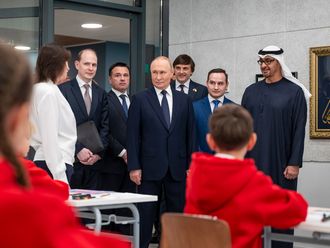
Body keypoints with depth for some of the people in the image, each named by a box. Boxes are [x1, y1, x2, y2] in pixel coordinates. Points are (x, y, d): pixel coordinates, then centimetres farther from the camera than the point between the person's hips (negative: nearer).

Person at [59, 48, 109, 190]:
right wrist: (78, 150, -13)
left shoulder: (101, 93, 13)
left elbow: (105, 126, 9)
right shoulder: (63, 89, -1)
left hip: (95, 159, 4)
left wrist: (99, 152, -4)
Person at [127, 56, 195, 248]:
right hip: (150, 167, -2)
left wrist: (191, 164, 3)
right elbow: (133, 136, -2)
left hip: (177, 167, 2)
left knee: (177, 213, 6)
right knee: (146, 214, 5)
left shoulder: (184, 100, 7)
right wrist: (134, 166, -7)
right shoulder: (140, 99, 1)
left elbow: (190, 135, 7)